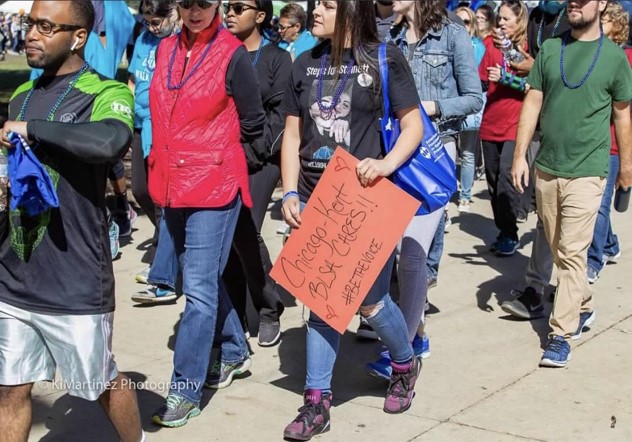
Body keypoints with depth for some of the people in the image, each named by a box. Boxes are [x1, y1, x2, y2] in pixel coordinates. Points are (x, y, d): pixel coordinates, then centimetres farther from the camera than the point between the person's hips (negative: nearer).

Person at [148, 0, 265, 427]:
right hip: (173, 181, 7)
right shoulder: (166, 50, 8)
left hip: (215, 184, -6)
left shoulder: (233, 54, -8)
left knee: (199, 287, -6)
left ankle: (186, 391, 0)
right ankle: (235, 352, 37)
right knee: (204, 278, 18)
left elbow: (253, 125, 0)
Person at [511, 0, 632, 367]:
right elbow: (533, 103, 5)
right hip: (546, 168, 4)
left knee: (572, 253, -7)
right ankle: (583, 306, 35)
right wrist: (520, 155, -1)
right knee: (559, 250, 14)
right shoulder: (549, 49, 4)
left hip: (586, 171, -4)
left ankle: (561, 334, -1)